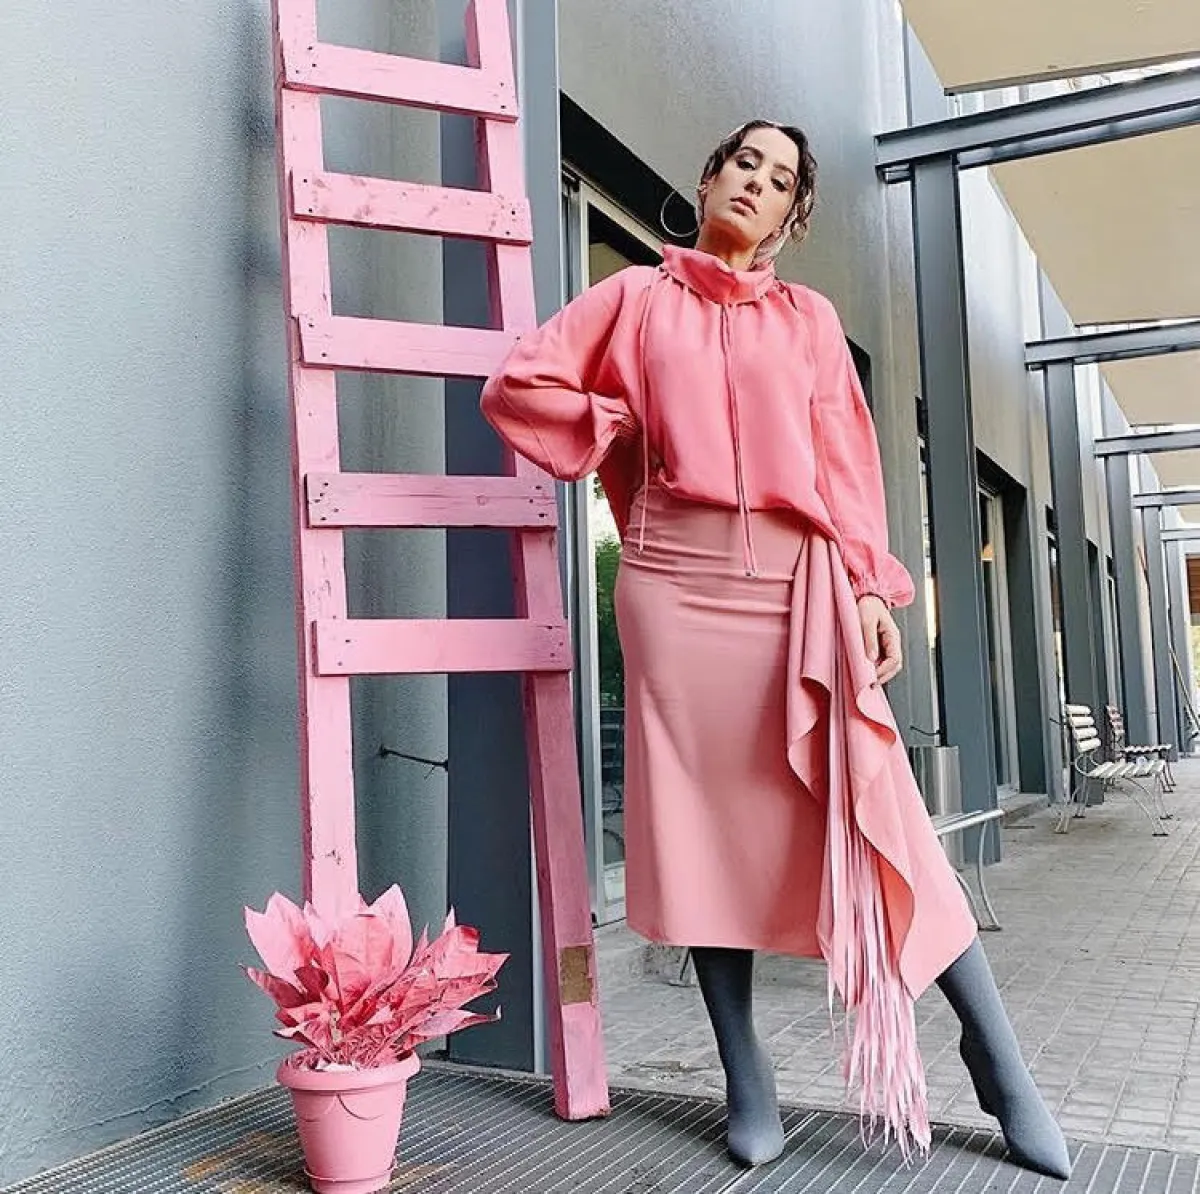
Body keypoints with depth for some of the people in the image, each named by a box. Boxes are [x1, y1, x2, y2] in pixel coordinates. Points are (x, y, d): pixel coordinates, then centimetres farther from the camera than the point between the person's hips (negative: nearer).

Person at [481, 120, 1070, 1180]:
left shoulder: (809, 317, 17)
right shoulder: (637, 297, 15)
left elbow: (846, 459, 8)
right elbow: (517, 385, 11)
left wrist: (871, 586, -2)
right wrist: (626, 430, 7)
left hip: (798, 579, 0)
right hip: (677, 577, 0)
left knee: (871, 808, -6)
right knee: (706, 813, 1)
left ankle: (999, 1060, 5)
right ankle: (749, 1081, 11)